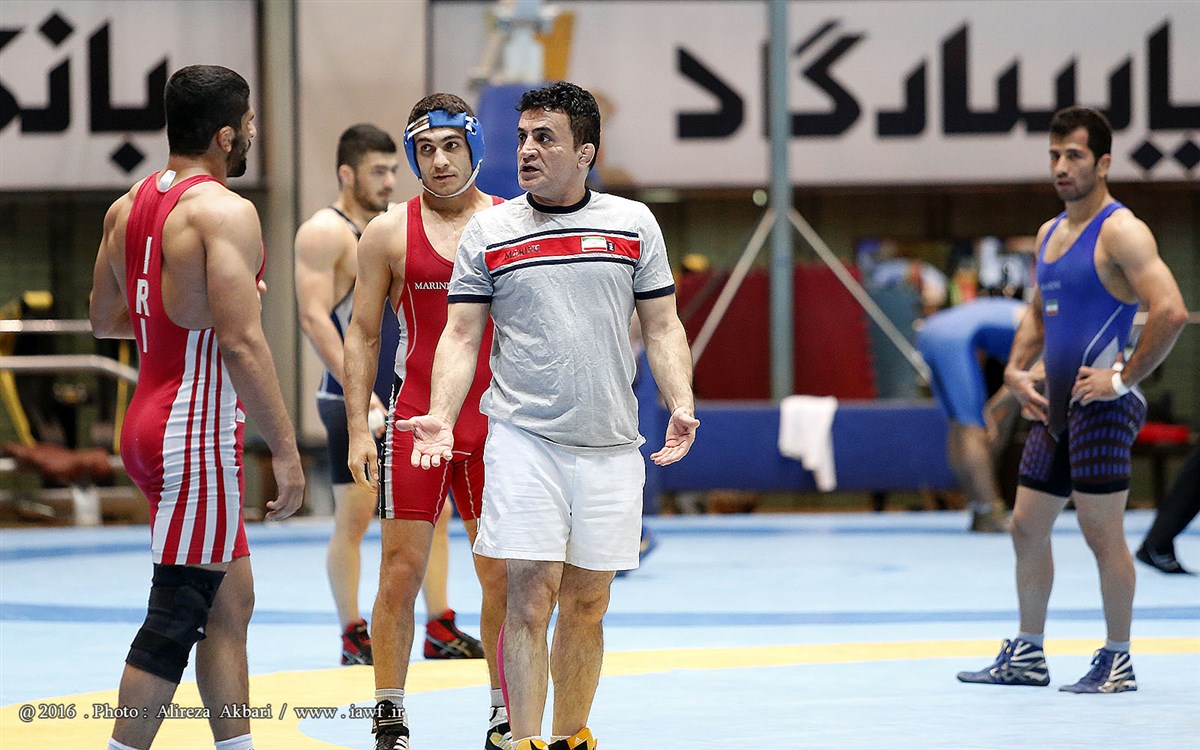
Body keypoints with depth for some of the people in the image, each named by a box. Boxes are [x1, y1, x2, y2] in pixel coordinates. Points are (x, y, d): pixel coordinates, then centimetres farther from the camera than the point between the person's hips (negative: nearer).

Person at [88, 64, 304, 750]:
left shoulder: (128, 207, 10)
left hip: (152, 424, 9)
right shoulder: (226, 212, -16)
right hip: (198, 436, -9)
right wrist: (286, 449, -19)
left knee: (232, 601, 15)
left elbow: (106, 320, 21)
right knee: (175, 619, -5)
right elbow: (240, 342, -22)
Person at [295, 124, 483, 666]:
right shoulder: (325, 233, -9)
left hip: (405, 399, 8)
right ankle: (354, 638, 3)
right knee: (353, 518, -4)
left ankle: (441, 631, 11)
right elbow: (314, 319, -19)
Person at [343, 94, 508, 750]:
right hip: (416, 421, -1)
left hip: (498, 424, 1)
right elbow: (362, 336, 5)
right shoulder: (389, 233, 2)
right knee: (401, 570, -3)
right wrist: (357, 430, -3)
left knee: (502, 576, 5)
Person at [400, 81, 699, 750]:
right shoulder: (489, 231, 5)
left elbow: (663, 326, 8)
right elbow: (462, 334, 4)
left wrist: (681, 405, -7)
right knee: (531, 597, -11)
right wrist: (441, 417, -10)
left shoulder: (633, 223, 7)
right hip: (523, 438, -2)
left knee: (587, 604, 8)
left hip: (609, 444, 2)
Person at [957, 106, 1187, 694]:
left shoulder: (1120, 232, -12)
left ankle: (1117, 662, 3)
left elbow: (1170, 312, -23)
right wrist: (1016, 369, 14)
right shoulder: (1050, 233, 15)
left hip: (1100, 403, -9)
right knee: (1027, 528, 12)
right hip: (1055, 404, 9)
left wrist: (1124, 379, -19)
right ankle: (1026, 655, 22)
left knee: (1102, 531, -5)